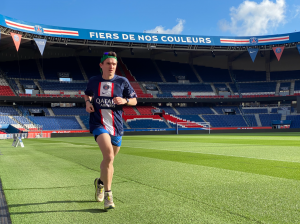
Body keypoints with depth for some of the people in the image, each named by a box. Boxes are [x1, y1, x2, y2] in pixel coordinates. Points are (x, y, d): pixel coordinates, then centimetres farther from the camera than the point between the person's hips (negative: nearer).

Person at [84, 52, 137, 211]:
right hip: (98, 124, -2)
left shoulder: (122, 81, 1)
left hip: (116, 126, 2)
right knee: (109, 156, -24)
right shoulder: (93, 81, 5)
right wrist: (88, 102, 3)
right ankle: (107, 194, -13)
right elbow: (87, 94, 24)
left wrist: (125, 100, -14)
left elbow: (134, 100, 7)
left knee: (109, 159, 14)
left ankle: (100, 182, 45)